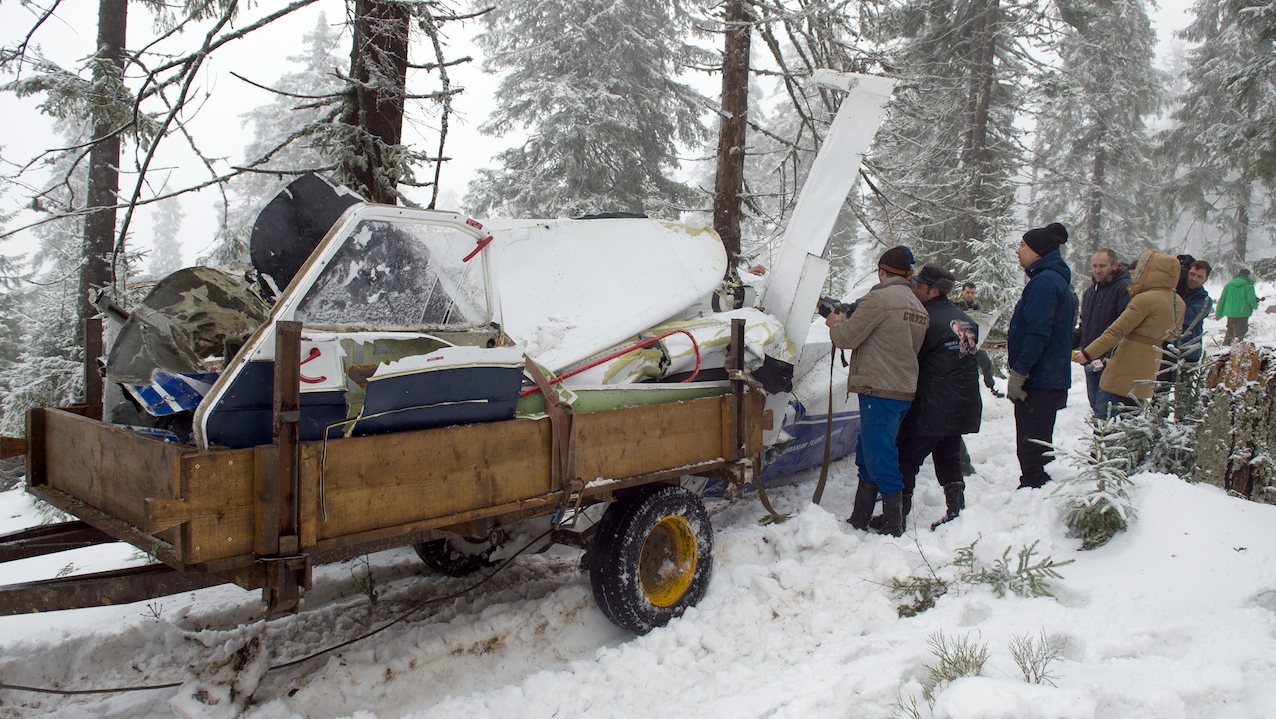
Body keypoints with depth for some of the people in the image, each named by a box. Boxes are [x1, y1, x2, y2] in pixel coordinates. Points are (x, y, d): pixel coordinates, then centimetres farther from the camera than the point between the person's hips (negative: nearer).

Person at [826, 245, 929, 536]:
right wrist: (847, 321, 21)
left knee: (880, 458, -3)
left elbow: (846, 338, -10)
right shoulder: (918, 307, 15)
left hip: (880, 390, -9)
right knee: (867, 456, 16)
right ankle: (859, 520, 23)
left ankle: (894, 527, 3)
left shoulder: (879, 298, -12)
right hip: (905, 390, 9)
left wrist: (836, 323, 11)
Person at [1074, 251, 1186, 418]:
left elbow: (1117, 330, -18)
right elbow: (1172, 335, 23)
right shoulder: (1178, 303, 10)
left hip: (1126, 369, -8)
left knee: (1104, 417, -7)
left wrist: (1088, 353, -16)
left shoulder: (1145, 299, -15)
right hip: (1149, 370, 8)